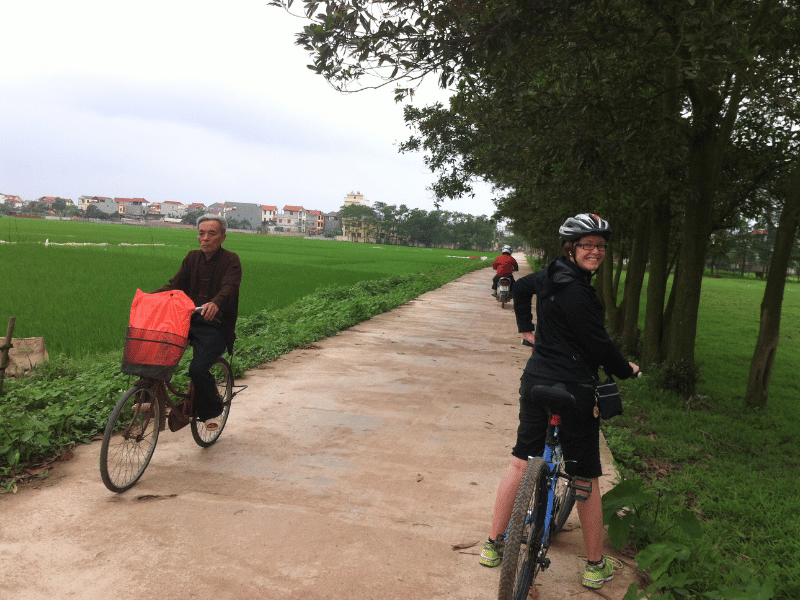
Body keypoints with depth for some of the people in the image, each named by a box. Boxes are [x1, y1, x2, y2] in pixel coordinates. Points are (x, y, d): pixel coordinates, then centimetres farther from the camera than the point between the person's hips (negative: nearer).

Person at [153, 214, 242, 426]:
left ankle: (212, 409, 6)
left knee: (198, 369, -22)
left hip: (215, 327, -5)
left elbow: (229, 288, -22)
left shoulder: (231, 260, -3)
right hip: (189, 321, 5)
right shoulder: (192, 258, 14)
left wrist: (215, 303, -45)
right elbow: (175, 285, 6)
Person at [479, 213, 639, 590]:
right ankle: (595, 566, 21)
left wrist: (526, 329, 31)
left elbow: (521, 287, 29)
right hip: (572, 390, -9)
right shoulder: (574, 291, -21)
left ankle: (493, 544, 26)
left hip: (536, 382, 9)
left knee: (520, 462, 17)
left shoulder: (553, 276, 8)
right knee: (586, 478, 7)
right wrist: (627, 370, 1)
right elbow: (599, 343, -17)